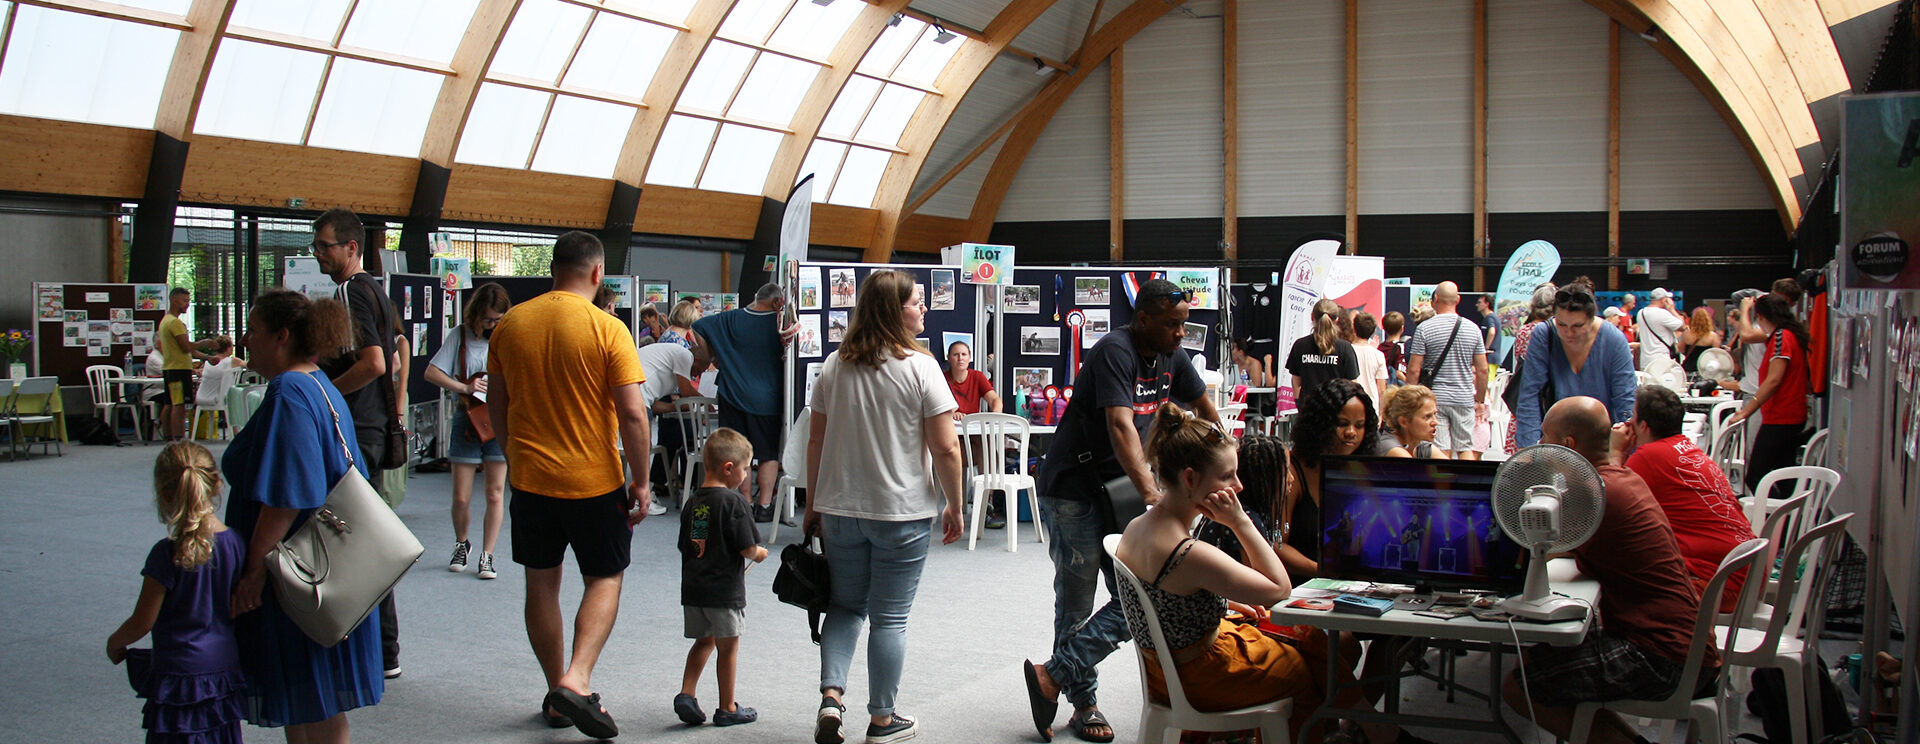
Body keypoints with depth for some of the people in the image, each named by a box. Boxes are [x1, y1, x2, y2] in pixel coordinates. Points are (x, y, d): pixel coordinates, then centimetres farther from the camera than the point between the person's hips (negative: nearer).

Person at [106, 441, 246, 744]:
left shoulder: (167, 554, -17)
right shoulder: (236, 543, -4)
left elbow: (143, 622, -10)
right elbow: (237, 609, 4)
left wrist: (115, 642, 9)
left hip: (180, 674, -6)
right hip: (225, 670, 6)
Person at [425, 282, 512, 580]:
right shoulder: (461, 335, 1)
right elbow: (431, 372, -2)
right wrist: (464, 388, -14)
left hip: (500, 421, 0)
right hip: (467, 419, 0)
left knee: (495, 494, 2)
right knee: (461, 498, 2)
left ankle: (487, 555, 13)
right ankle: (462, 544, 28)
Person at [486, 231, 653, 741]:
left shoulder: (510, 324, 1)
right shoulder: (607, 329, -12)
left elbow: (496, 406, 10)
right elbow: (633, 415, -15)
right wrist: (641, 482, -6)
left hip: (530, 475, 4)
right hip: (594, 481, -3)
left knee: (542, 584, 15)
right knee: (605, 580, 11)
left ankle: (557, 695, 22)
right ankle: (576, 680, -6)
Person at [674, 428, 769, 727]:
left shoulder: (692, 502, 7)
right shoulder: (732, 501, -15)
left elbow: (684, 546, 13)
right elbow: (747, 548, -17)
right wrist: (759, 554, 4)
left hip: (692, 588, 6)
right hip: (725, 590, -6)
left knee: (703, 641, 21)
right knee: (728, 647, 7)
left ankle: (686, 694, 9)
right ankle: (727, 709, 16)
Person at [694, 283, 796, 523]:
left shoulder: (730, 319, 1)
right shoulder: (777, 323, -8)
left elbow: (697, 328, 4)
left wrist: (713, 357, 11)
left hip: (733, 397, 3)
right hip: (766, 399, -2)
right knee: (769, 454, 6)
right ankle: (764, 505, 2)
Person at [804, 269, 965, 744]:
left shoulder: (834, 366, 4)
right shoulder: (920, 367, -11)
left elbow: (816, 442, 7)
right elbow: (946, 448, -13)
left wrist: (814, 505, 16)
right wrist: (955, 506, -2)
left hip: (839, 509, 4)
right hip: (902, 513, -4)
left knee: (846, 606, 18)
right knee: (890, 619, 6)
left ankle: (832, 696, 2)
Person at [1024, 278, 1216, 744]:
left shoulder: (1172, 357, 6)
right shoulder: (1114, 352, -19)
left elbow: (1204, 407, 24)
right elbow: (1121, 426, -31)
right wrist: (1150, 492, -39)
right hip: (1073, 490, -7)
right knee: (1077, 604, 1)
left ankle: (1055, 677, 1)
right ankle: (1085, 704, 14)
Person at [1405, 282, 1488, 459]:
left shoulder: (1424, 329, -7)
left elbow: (1413, 370, -8)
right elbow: (1482, 370, 5)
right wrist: (1480, 400, 16)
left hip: (1435, 398, -2)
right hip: (1464, 398, 2)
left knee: (1442, 452, -1)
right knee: (1466, 449, 10)